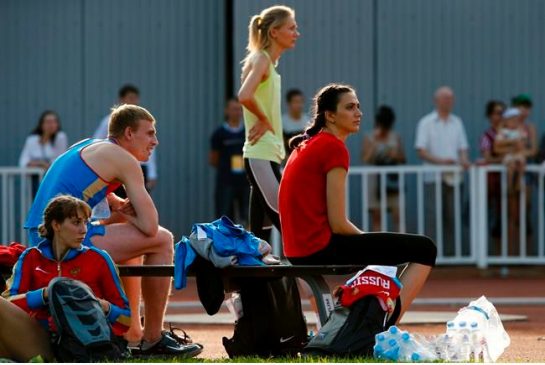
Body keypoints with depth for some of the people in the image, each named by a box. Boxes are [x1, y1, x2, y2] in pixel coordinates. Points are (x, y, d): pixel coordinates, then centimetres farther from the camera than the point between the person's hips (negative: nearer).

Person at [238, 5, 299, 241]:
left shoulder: (269, 63, 17)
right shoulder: (260, 60, -11)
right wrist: (264, 120, -15)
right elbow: (244, 96, -28)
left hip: (268, 155, 10)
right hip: (260, 157, -10)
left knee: (261, 235, 8)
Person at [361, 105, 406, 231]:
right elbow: (366, 159, -7)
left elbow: (403, 159, 13)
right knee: (376, 216, 0)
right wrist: (374, 142, -12)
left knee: (398, 215, -9)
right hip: (376, 178, -1)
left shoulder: (395, 137, 9)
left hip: (393, 179, 1)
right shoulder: (369, 138, 3)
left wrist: (396, 155, -9)